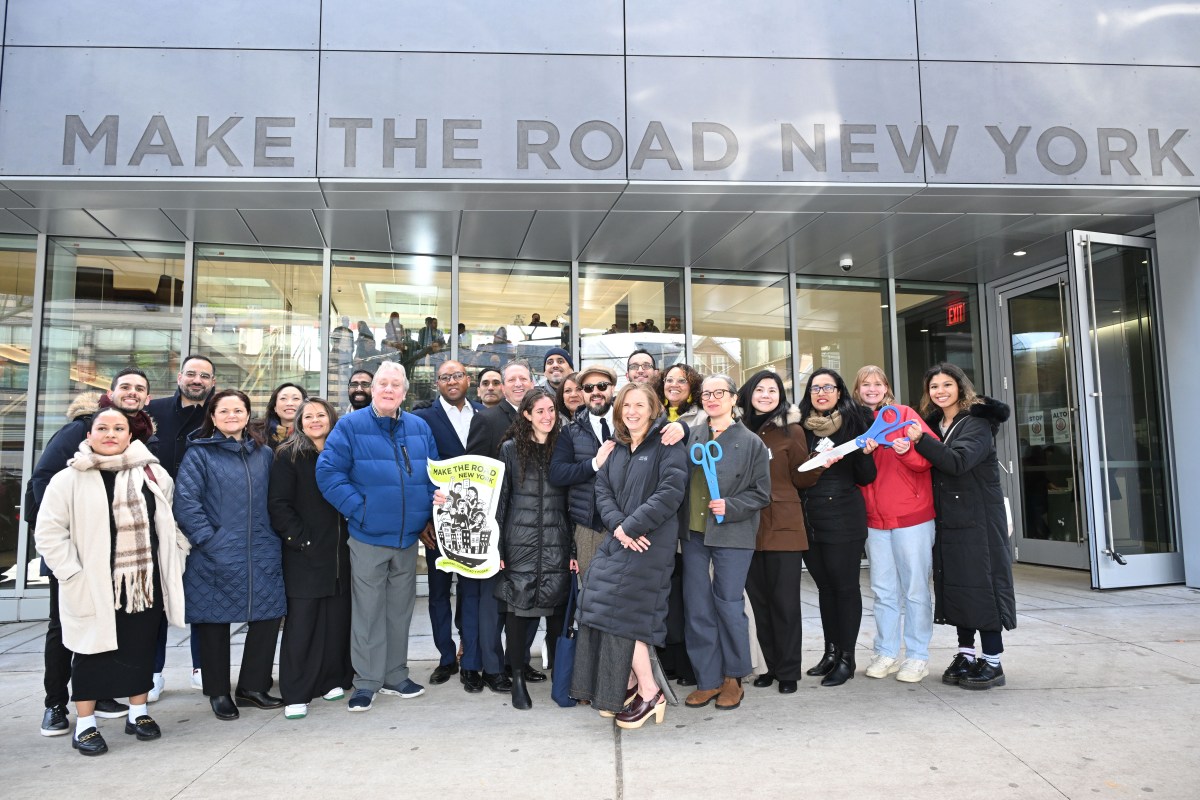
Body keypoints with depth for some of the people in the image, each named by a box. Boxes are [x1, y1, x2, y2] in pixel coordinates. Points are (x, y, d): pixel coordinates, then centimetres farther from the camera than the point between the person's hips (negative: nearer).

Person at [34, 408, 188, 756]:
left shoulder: (153, 474, 6)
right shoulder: (69, 480, -4)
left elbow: (171, 519, 16)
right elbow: (49, 532, -6)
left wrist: (176, 555, 8)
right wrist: (71, 573, -12)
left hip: (146, 583, 3)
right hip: (93, 587, -3)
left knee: (142, 649, 12)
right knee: (93, 653, 5)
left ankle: (138, 713, 27)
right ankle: (85, 725, 19)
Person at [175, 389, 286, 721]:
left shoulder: (264, 453, 12)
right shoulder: (199, 453, -1)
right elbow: (185, 501, -9)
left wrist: (272, 536, 6)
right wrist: (208, 540, -15)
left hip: (262, 554, 4)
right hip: (216, 555, -3)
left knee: (268, 617, 3)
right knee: (215, 622, 7)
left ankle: (253, 686, 20)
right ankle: (218, 692, 23)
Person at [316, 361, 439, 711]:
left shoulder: (419, 428, 7)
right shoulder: (350, 426, -5)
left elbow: (435, 474, 13)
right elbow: (328, 472, -11)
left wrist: (429, 515, 3)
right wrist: (358, 509, -15)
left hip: (409, 537, 4)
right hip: (368, 537, -4)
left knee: (401, 608, 14)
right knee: (368, 610, 3)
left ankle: (396, 676, 27)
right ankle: (366, 682, 15)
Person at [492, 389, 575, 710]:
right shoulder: (511, 448, 2)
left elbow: (571, 500, 8)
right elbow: (500, 499, 2)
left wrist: (575, 548, 4)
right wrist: (497, 548, -3)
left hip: (557, 542, 2)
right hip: (520, 542, -1)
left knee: (557, 609, 3)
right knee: (517, 607, 2)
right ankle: (518, 679, 16)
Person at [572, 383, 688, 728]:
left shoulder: (668, 446, -7)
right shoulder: (616, 448, 15)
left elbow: (670, 493, -17)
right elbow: (602, 489, 8)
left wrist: (631, 526, -18)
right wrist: (617, 525, -10)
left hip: (649, 543, -7)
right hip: (616, 540, 7)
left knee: (622, 613, -10)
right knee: (603, 610, 5)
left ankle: (650, 692, 6)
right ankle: (628, 685, 22)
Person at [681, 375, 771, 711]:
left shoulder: (750, 443, -1)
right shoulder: (692, 436, 7)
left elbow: (761, 494, -2)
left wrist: (730, 507, -14)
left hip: (732, 535, -3)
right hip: (693, 533, 4)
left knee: (728, 605, 3)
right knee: (696, 607, 6)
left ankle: (733, 677, 22)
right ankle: (708, 679, 19)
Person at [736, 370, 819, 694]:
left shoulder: (792, 431, 2)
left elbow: (801, 479, 2)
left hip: (783, 525, -3)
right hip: (748, 526, 3)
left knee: (785, 601, 0)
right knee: (759, 600, 9)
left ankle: (788, 671, 13)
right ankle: (772, 665, 22)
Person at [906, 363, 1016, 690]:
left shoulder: (978, 423, -8)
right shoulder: (933, 425, 14)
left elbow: (959, 461, -23)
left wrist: (920, 440, -30)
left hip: (978, 520, -7)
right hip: (948, 521, 7)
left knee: (981, 585, -4)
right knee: (955, 586, 9)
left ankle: (992, 663, 3)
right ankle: (965, 654, 19)